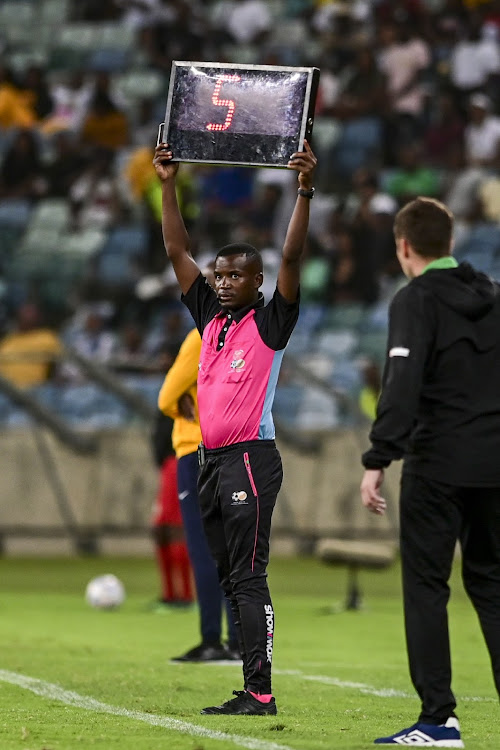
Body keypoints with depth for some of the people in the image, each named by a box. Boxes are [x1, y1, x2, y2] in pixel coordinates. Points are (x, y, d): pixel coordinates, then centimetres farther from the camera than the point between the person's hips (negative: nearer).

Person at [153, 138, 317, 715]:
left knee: (248, 577, -12)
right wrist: (168, 185, 11)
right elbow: (177, 251, 15)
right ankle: (253, 688, 11)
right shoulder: (210, 317, 13)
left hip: (250, 459, -8)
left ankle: (260, 694, -14)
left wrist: (304, 192, -22)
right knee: (230, 579, 8)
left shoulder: (270, 323, -3)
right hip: (212, 461, 8)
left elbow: (291, 259, -14)